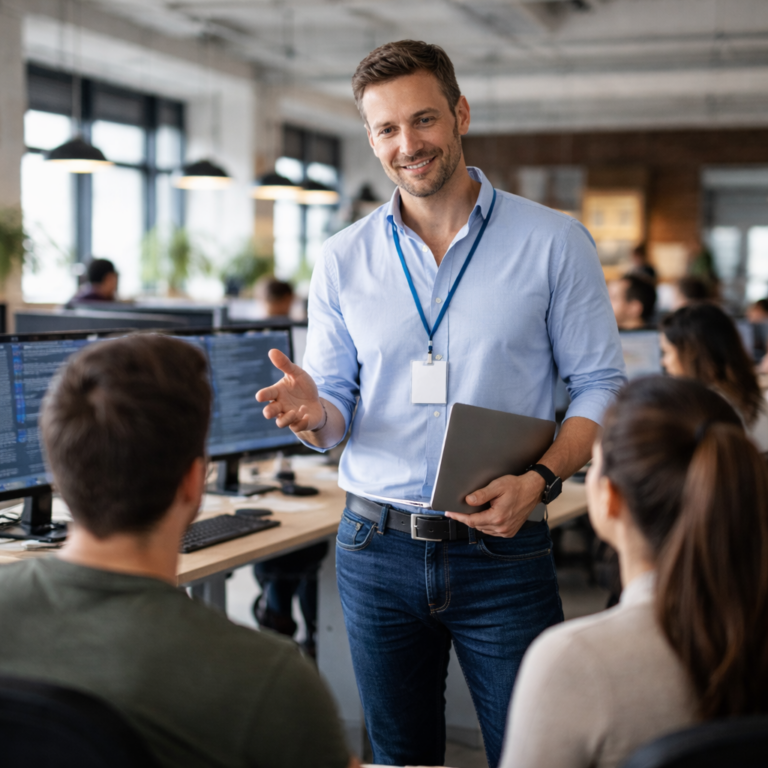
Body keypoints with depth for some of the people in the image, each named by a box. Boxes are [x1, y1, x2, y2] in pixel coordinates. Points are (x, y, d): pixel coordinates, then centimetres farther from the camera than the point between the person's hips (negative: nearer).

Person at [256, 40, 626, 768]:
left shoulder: (553, 241, -2)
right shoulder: (343, 258, 5)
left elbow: (600, 388, -2)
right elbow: (334, 410, 8)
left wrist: (540, 478, -19)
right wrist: (311, 414, -17)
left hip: (502, 551, -2)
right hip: (376, 547, 3)